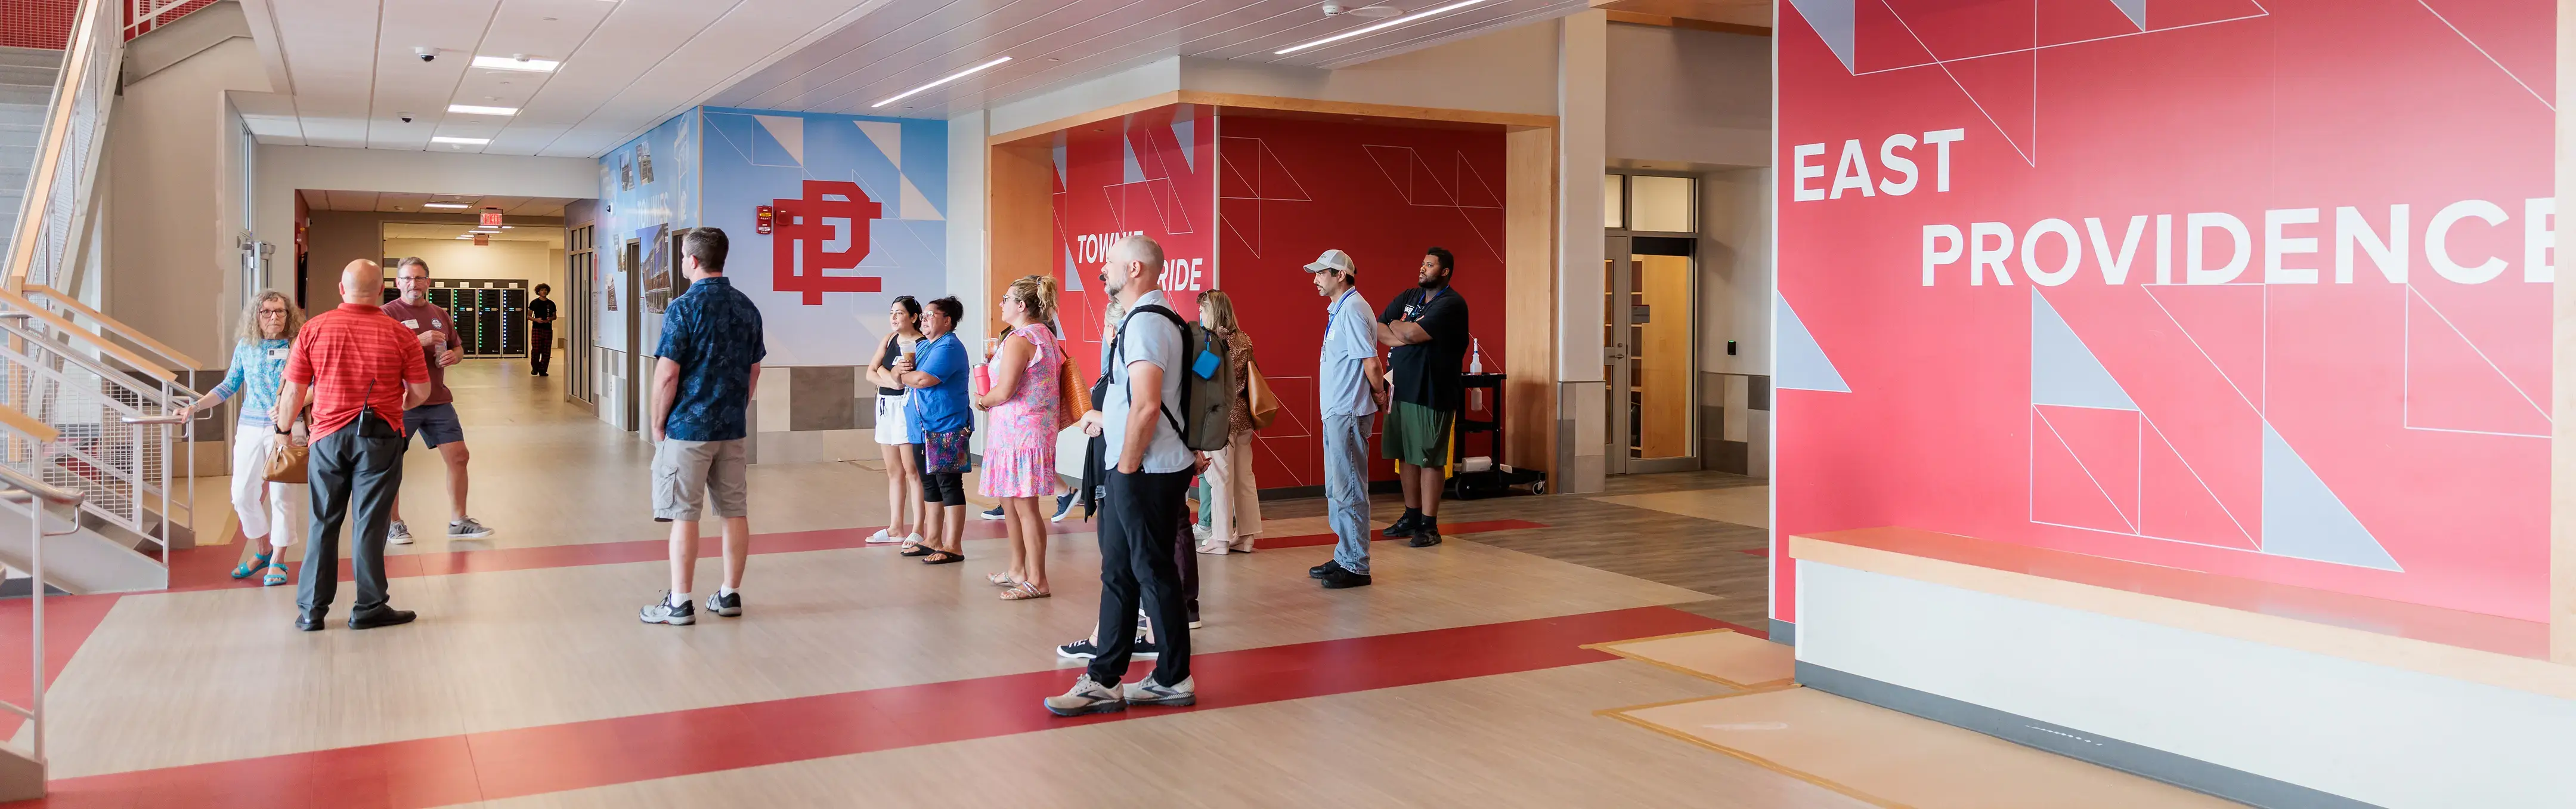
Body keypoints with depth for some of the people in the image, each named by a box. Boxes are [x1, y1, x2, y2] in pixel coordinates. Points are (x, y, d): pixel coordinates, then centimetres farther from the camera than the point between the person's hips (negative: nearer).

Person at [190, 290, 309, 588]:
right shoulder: (245, 347, 6)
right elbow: (229, 386, 14)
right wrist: (195, 406, 8)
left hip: (288, 429, -4)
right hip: (250, 427, 4)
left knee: (282, 496, -2)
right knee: (243, 494, 5)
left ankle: (277, 562, 10)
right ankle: (262, 551, 26)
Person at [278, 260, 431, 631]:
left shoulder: (314, 329, -1)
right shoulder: (400, 335, -4)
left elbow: (294, 391, 2)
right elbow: (421, 391, 1)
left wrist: (284, 429, 16)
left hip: (328, 434, 2)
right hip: (380, 437, -2)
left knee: (323, 523, 10)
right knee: (370, 524, 3)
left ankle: (311, 610, 15)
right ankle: (369, 608, 8)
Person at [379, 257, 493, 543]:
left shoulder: (440, 314, 14)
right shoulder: (388, 313, -5)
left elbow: (458, 347, 24)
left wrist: (453, 356, 1)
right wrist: (419, 340, -24)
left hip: (438, 400, 5)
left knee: (458, 457, 4)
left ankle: (458, 522, 14)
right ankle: (394, 524, 17)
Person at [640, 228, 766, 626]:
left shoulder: (683, 308, -12)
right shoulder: (746, 307, 7)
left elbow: (667, 374, -14)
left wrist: (657, 425, -3)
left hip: (688, 428, -6)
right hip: (733, 429, 6)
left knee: (684, 515, -1)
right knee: (735, 511, 9)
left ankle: (679, 604, 3)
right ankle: (730, 594, 17)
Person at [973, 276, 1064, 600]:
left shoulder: (1019, 340, -17)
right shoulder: (1045, 335, 13)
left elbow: (1003, 392, -20)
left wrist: (983, 400, 1)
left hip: (1020, 429, -10)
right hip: (1038, 426, 10)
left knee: (1025, 506, -5)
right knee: (1011, 501, 18)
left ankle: (1036, 581, 0)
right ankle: (1018, 570, 28)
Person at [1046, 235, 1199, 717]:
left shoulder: (1145, 322, -17)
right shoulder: (1150, 317, 15)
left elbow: (1146, 406, -24)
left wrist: (1127, 467, -18)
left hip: (1146, 473, -10)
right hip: (1139, 469, 10)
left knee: (1155, 574, 0)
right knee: (1119, 574, 12)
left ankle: (1174, 681, 12)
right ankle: (1105, 681, 17)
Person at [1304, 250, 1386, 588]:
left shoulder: (1352, 310, -17)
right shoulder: (1338, 310, 15)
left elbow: (1371, 362, -21)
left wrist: (1378, 395, -7)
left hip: (1348, 414, -11)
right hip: (1335, 412, 11)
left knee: (1348, 491, -6)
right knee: (1336, 490, 16)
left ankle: (1356, 567, 0)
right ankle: (1344, 557, 25)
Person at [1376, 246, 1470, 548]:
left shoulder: (1452, 304, -11)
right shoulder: (1409, 297, 14)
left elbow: (1413, 333, -21)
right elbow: (1378, 329, 7)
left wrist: (1397, 326, 0)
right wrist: (1403, 338, -10)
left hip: (1431, 392, -7)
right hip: (1401, 388, 7)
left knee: (1429, 459, -2)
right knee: (1406, 455, 12)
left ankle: (1429, 525, 3)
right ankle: (1411, 516, 24)